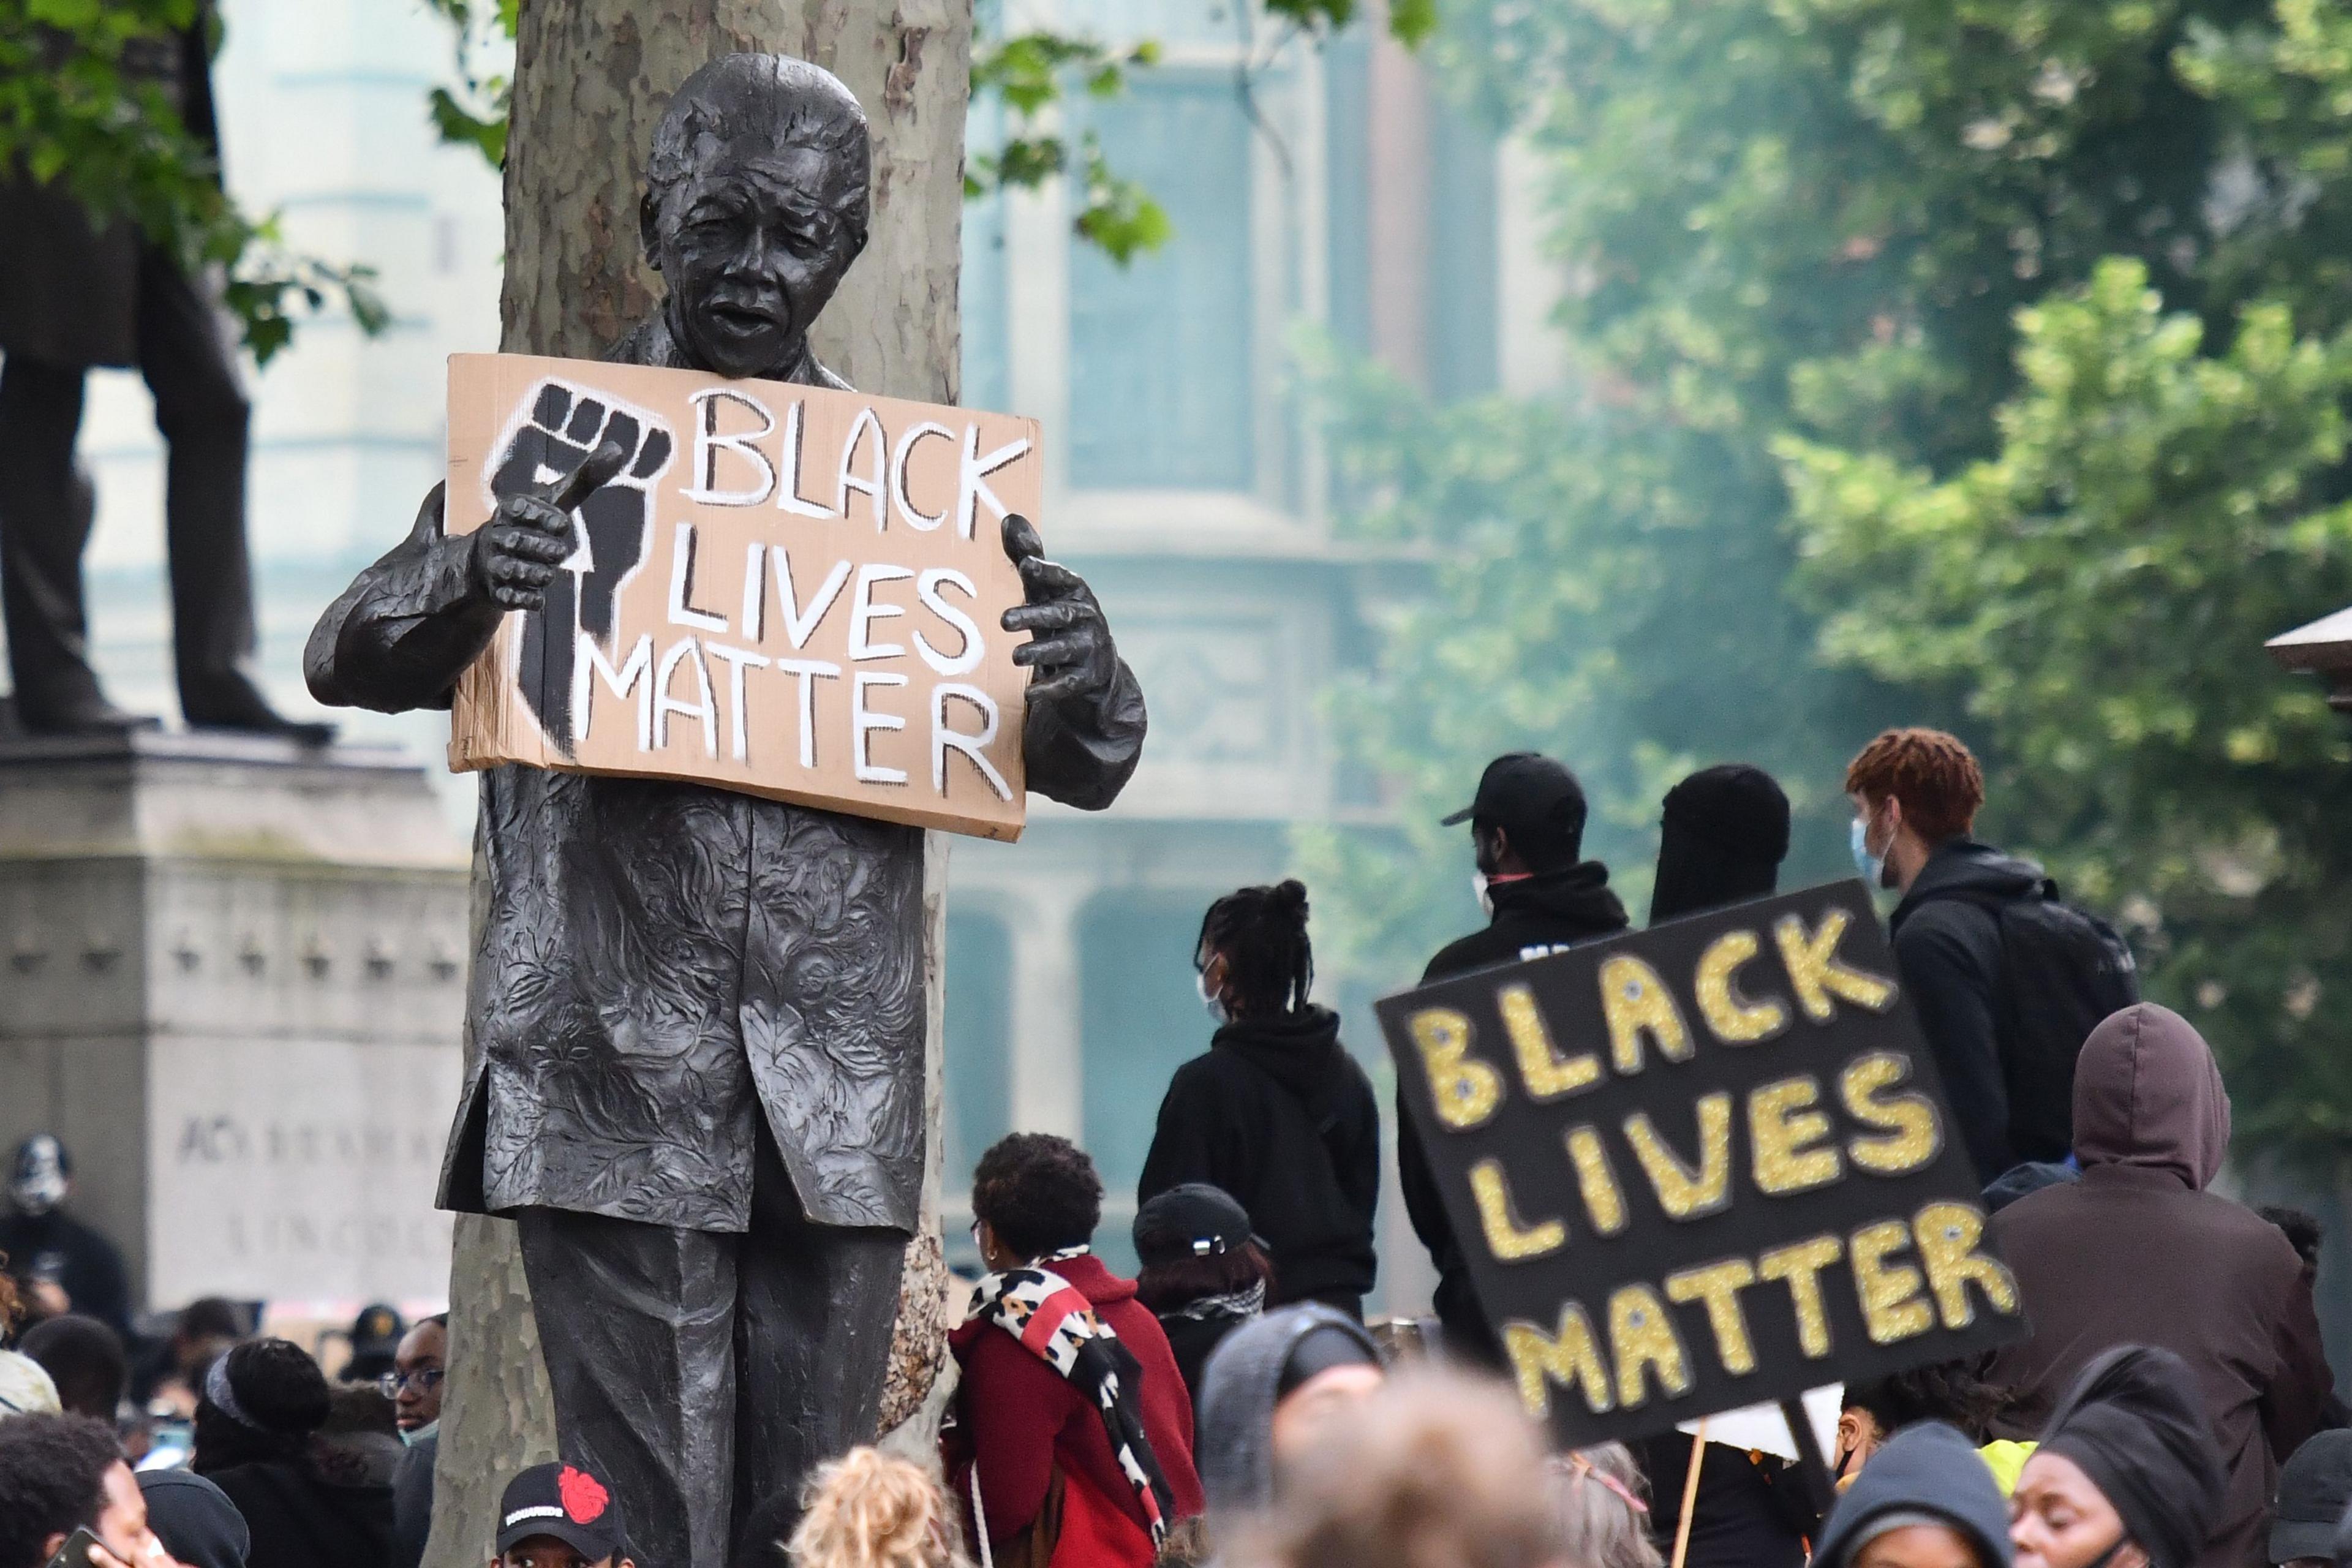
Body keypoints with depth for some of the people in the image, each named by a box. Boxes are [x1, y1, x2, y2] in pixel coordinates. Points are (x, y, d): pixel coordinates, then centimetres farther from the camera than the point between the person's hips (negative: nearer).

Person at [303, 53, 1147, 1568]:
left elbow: (1087, 767, 14)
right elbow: (349, 661, -1)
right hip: (615, 1084, -3)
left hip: (841, 1101, 3)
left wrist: (1078, 667, -11)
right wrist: (461, 585, -24)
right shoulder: (554, 444, 7)